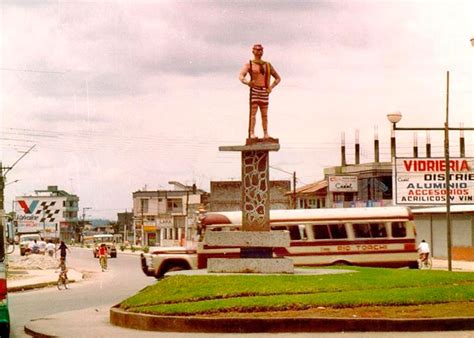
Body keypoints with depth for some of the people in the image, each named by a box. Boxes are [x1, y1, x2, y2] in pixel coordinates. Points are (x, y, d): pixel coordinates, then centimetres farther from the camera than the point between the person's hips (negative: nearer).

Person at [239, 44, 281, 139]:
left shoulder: (267, 65, 15)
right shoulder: (249, 64, 3)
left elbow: (278, 78, 22)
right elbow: (241, 76, -12)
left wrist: (271, 87, 6)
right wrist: (247, 82, -33)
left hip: (264, 92, 4)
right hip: (254, 91, -4)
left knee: (264, 114, 4)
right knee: (253, 113, -10)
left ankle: (266, 134, 6)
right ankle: (252, 133, -14)